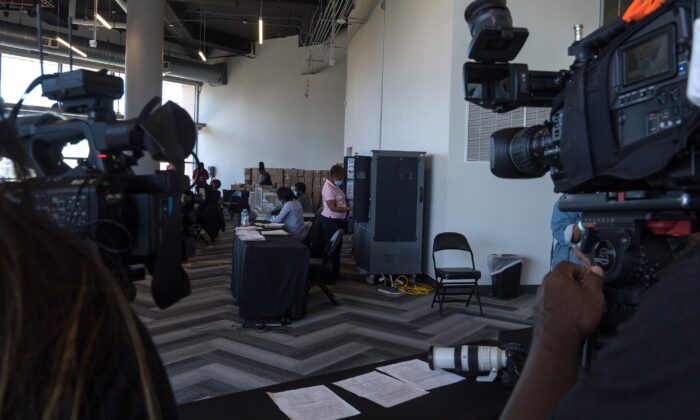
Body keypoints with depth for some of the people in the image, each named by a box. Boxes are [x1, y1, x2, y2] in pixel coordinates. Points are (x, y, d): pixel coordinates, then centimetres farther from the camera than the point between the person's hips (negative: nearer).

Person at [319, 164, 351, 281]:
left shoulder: (335, 186, 11)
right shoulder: (328, 188, -20)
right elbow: (333, 208, -25)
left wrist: (347, 205, 6)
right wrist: (349, 209, -25)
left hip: (337, 221, 10)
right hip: (331, 221, -10)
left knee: (337, 247, 16)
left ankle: (335, 273, 26)